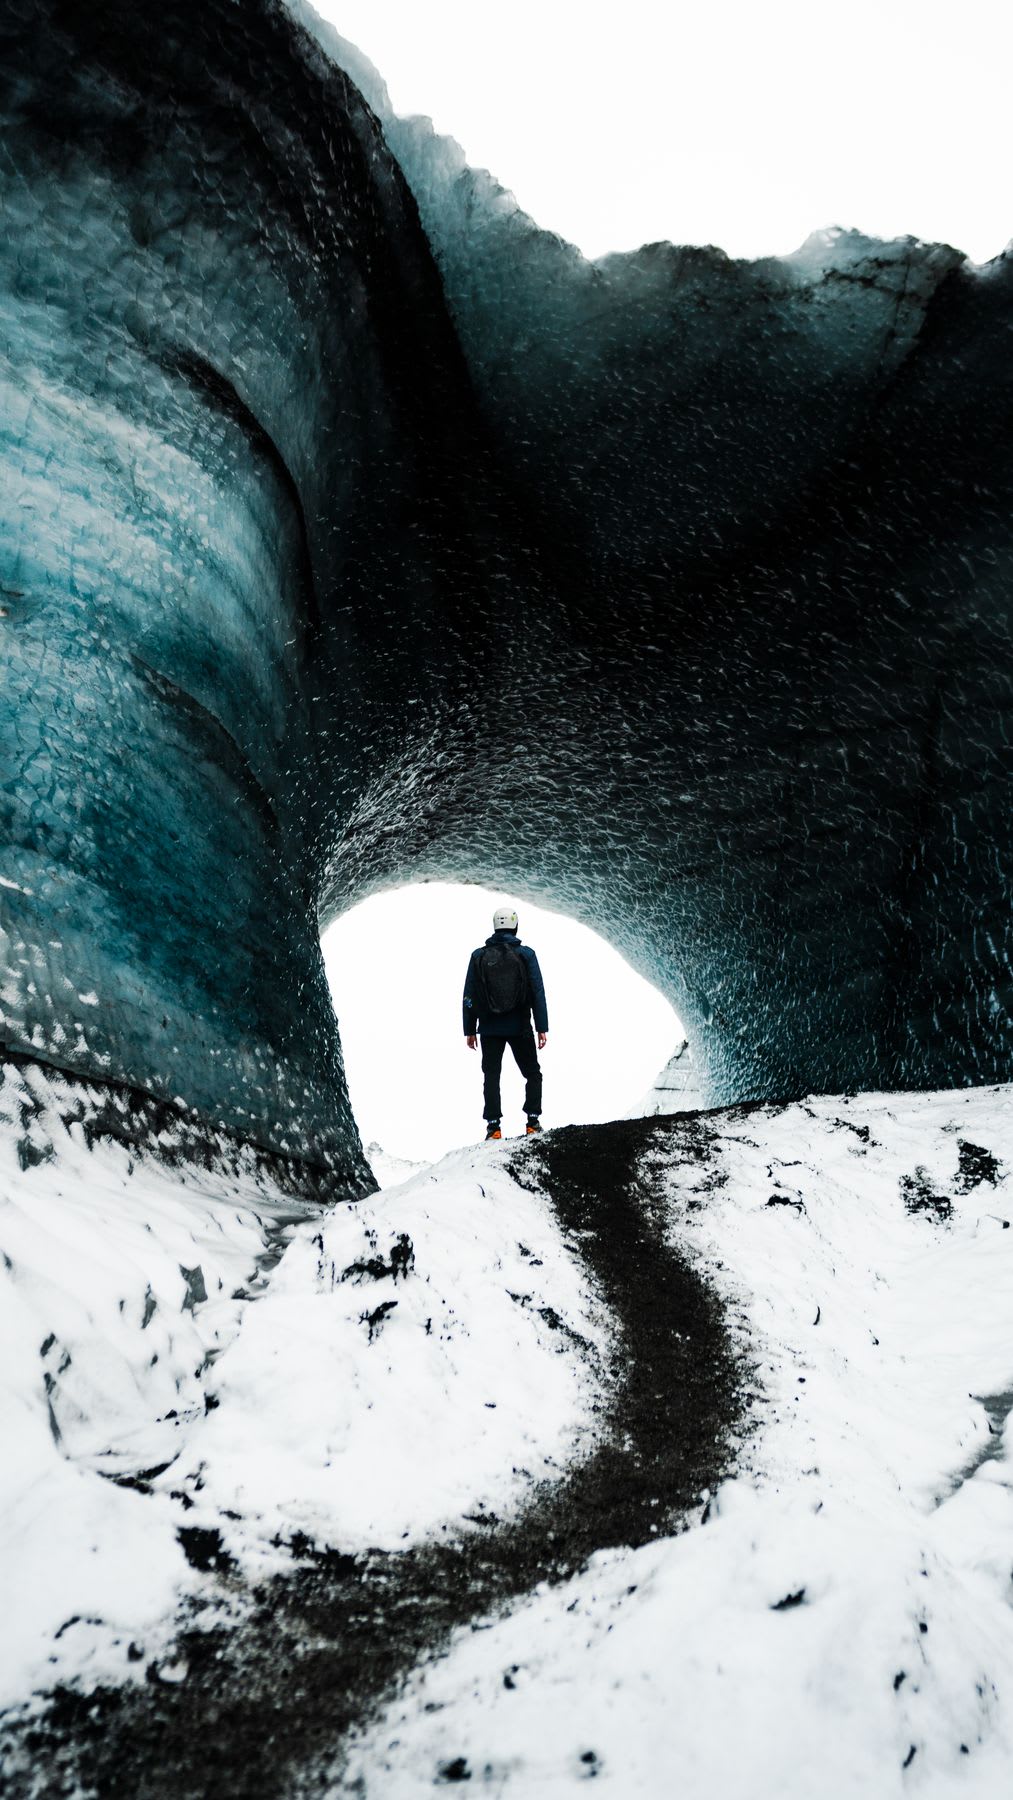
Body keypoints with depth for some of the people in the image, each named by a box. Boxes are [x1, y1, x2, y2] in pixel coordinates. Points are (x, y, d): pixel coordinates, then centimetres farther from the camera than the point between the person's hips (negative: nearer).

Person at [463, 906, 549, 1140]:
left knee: (491, 1077, 9)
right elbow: (538, 992, -6)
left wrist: (469, 1029, 9)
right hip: (520, 1027, -1)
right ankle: (533, 1120, 3)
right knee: (533, 1074, 13)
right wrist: (542, 1027, -2)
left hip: (489, 1029, 1)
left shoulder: (478, 956, 1)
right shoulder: (526, 954, -5)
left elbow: (469, 996, 2)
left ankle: (493, 1125, 3)